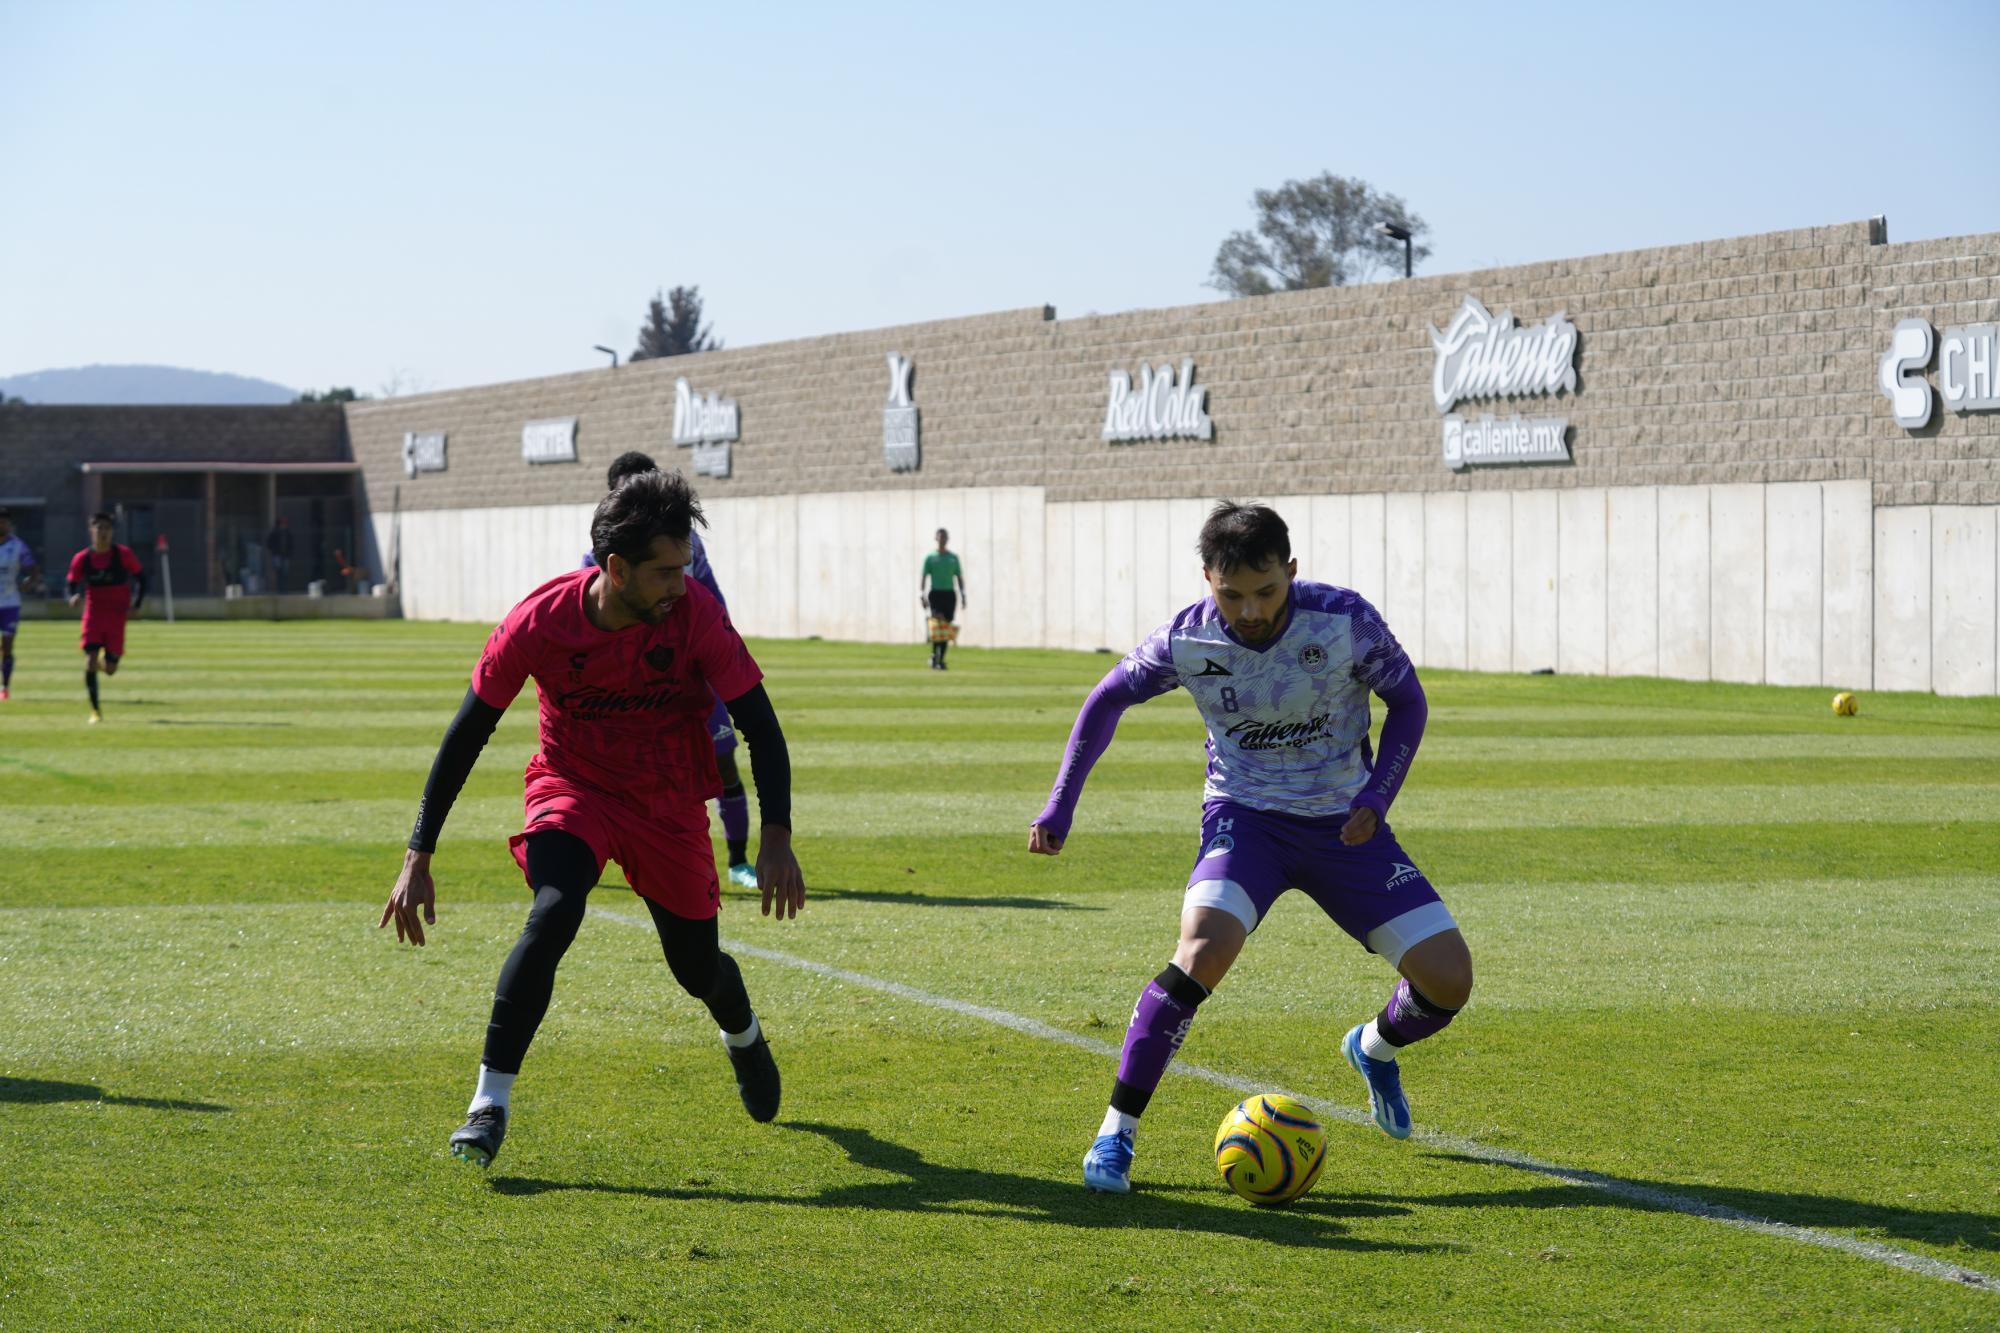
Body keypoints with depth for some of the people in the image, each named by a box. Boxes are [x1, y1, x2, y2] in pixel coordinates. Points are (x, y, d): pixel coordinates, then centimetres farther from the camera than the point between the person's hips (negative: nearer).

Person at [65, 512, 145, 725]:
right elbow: (72, 584, 4)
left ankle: (106, 659, 41)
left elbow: (140, 577, 4)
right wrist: (74, 596, -19)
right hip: (93, 615, 0)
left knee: (110, 669, 1)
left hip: (116, 617, 0)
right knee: (90, 661, -15)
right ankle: (95, 710, -5)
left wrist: (136, 603, -6)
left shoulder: (123, 554, -6)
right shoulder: (81, 559, -4)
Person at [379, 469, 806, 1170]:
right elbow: (466, 734, -13)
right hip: (573, 788, -1)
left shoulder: (695, 613, -21)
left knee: (696, 966, 8)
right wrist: (418, 859, -14)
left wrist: (777, 838, -23)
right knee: (554, 914, -29)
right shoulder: (539, 621, -23)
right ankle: (489, 1101, -21)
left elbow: (759, 724, -12)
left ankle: (745, 1037, 47)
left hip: (670, 800, 1)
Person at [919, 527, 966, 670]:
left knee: (946, 627, 2)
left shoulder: (953, 558, 15)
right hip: (936, 593, -3)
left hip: (950, 594, 3)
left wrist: (962, 594, 4)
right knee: (937, 623, -21)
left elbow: (959, 577, 16)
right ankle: (934, 655, -14)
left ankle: (941, 659, 8)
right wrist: (921, 594, -11)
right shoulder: (930, 557, 7)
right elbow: (923, 577, 2)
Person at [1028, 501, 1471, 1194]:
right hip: (1246, 816, -1)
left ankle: (1375, 1047, 31)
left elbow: (1407, 700, -2)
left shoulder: (1345, 620, -19)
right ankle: (1116, 1134, -19)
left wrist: (1376, 796, -15)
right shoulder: (1187, 640, -16)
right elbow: (1108, 699, 4)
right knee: (1204, 949, -31)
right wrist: (1060, 805, 2)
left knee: (1449, 982, -7)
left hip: (1343, 823, 1)